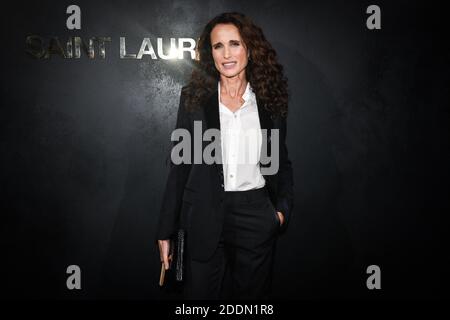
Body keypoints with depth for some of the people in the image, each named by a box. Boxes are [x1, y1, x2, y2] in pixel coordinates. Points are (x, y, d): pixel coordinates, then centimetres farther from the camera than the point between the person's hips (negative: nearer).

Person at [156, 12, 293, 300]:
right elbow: (180, 165, 1)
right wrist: (166, 231, 0)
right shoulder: (194, 97, 0)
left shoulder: (271, 100, 3)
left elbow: (281, 162, 12)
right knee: (202, 291, 8)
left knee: (253, 292, 13)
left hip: (257, 216, 1)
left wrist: (283, 208, -4)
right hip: (205, 219, -1)